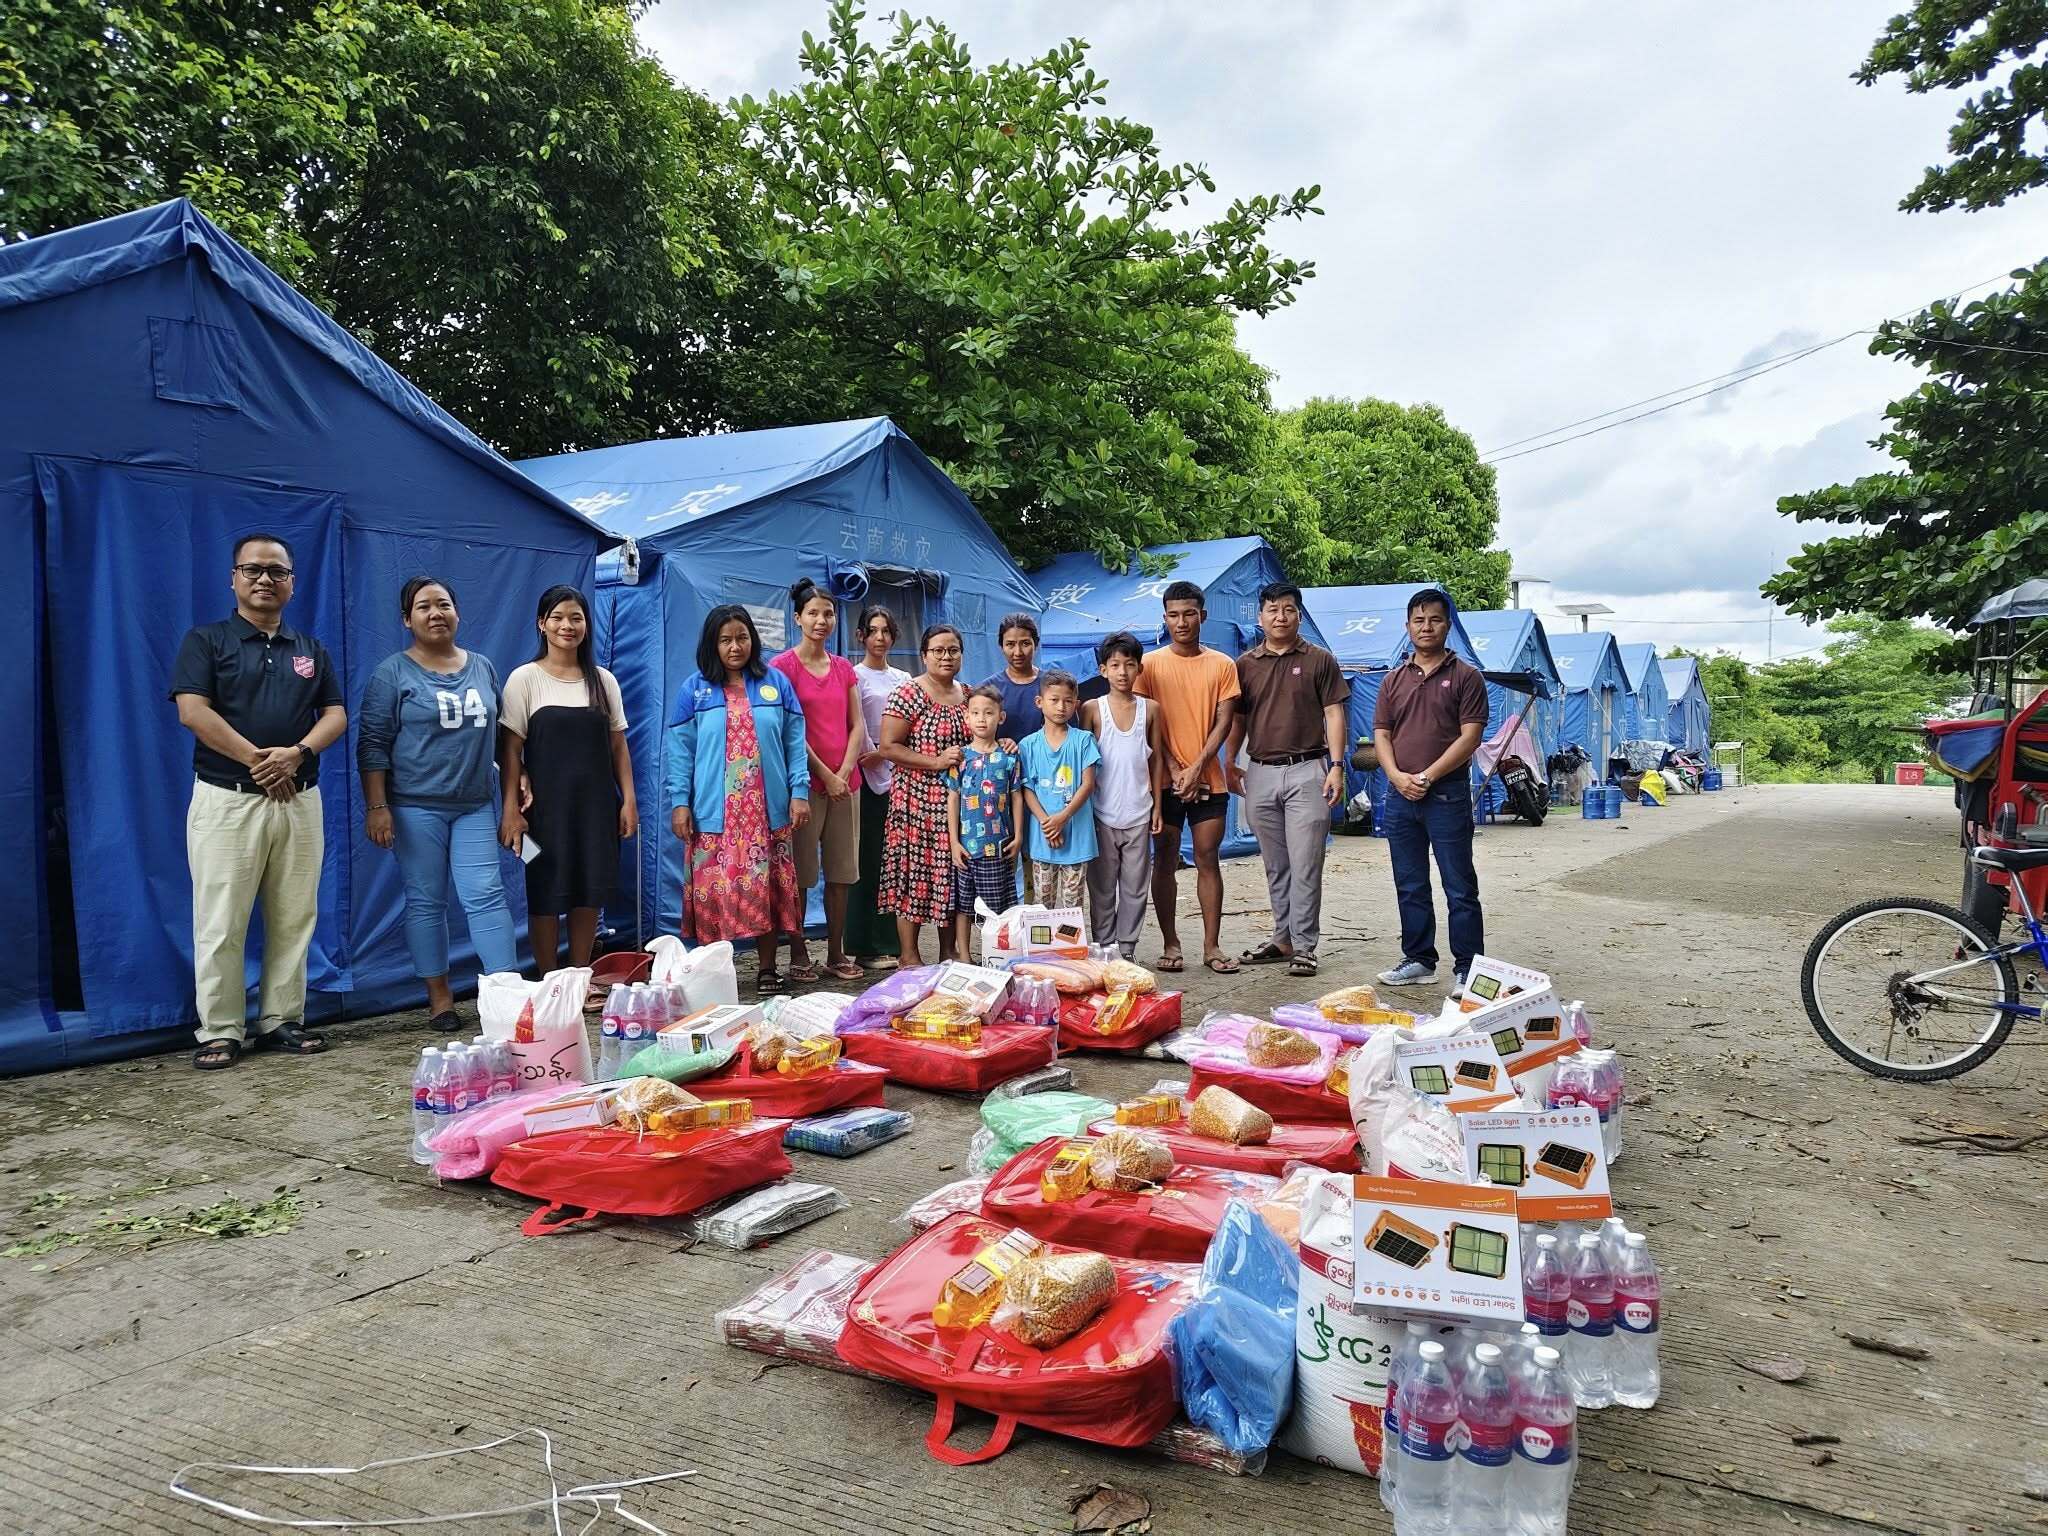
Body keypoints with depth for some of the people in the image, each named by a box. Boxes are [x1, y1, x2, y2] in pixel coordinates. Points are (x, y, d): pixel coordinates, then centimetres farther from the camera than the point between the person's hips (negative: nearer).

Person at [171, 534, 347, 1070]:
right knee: (221, 924, -2)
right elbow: (192, 711, -8)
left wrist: (298, 753, -13)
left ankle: (282, 1021, 14)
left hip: (299, 799, 4)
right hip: (227, 799, -3)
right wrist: (256, 759, -14)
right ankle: (220, 1031, 6)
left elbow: (335, 715, 7)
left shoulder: (312, 649, 15)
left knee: (294, 920, 5)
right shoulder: (206, 640, 3)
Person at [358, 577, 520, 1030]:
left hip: (475, 806, 3)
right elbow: (372, 744, -3)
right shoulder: (393, 673, 0)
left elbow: (497, 733, 19)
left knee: (486, 895, -5)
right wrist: (376, 807, -9)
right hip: (416, 807, -2)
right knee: (426, 902, 4)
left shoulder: (483, 668, 11)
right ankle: (440, 998, 12)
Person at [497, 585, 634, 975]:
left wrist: (628, 800, 3)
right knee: (546, 895, 2)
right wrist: (511, 809, -10)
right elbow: (511, 750, -4)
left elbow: (618, 746, 10)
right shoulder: (524, 679, -1)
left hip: (595, 804, 3)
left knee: (589, 893, 7)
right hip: (546, 805, -3)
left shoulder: (603, 680, 8)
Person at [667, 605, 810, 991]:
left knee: (767, 888, 3)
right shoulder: (694, 689, 5)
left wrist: (799, 791, 0)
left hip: (768, 811, 1)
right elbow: (680, 750, 3)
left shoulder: (776, 684, 8)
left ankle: (767, 968, 13)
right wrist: (679, 802, -4)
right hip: (714, 812, -1)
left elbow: (795, 742, 8)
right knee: (714, 890, -1)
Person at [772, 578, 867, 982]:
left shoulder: (844, 668, 13)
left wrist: (844, 773, -6)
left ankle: (836, 953, 17)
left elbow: (857, 727, 8)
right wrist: (825, 774, -11)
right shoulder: (784, 666, -3)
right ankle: (798, 956, 9)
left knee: (842, 872, 7)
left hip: (845, 782, 5)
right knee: (800, 873, 0)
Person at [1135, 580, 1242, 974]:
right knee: (1165, 861, 4)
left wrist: (1197, 767, -11)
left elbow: (1223, 722, 0)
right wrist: (1175, 770, -9)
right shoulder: (1150, 664, 2)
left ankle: (1212, 945, 9)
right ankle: (1170, 944, 12)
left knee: (1208, 860, 3)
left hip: (1208, 779, 1)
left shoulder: (1222, 665, 5)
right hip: (1165, 780, -1)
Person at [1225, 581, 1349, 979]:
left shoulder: (1320, 660, 3)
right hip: (1260, 774, 4)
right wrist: (1230, 762, 6)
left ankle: (1304, 946, 2)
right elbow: (1237, 718, 16)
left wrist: (1336, 766, -8)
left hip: (1306, 771, -3)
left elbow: (1333, 714, 0)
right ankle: (1283, 938, 22)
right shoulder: (1245, 664, 11)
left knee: (1305, 865, -4)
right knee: (1275, 866, 12)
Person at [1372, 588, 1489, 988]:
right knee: (1410, 887, 12)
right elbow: (1381, 734, 9)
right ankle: (1418, 960, 22)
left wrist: (1428, 776, -14)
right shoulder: (1394, 680, 14)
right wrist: (1397, 776, -9)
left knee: (1460, 888, -1)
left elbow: (1470, 736, -8)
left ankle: (1469, 968, 5)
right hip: (1400, 796, 5)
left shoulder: (1465, 676, 0)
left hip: (1447, 795, -5)